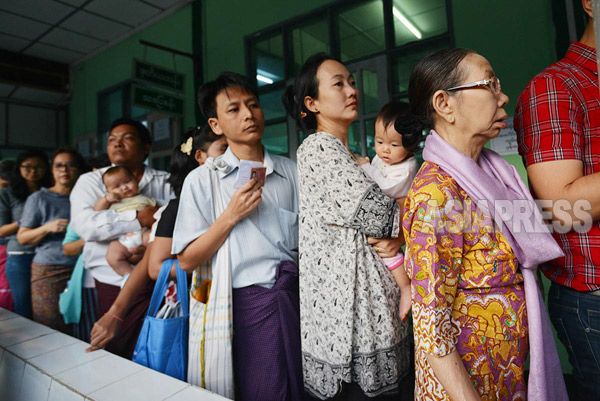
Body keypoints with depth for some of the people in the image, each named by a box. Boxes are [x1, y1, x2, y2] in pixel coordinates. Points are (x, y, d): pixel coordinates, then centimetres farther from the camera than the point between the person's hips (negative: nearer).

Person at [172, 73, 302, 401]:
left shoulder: (291, 171, 7)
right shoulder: (202, 180, -2)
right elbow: (187, 261, -5)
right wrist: (231, 216, -15)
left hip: (294, 297, 3)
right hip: (248, 302, -3)